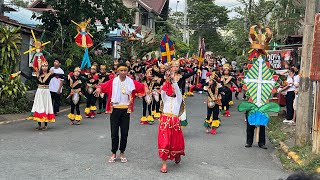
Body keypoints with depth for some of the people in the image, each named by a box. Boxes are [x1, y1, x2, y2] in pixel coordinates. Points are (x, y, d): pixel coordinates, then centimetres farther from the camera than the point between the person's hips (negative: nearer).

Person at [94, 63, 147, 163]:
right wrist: (98, 88, -33)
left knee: (124, 132, 7)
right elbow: (103, 85, -11)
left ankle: (122, 153, 22)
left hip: (125, 110, 1)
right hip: (115, 109, -1)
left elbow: (141, 86, -9)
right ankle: (113, 153, 18)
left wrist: (145, 88, -31)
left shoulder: (131, 82, 0)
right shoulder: (113, 82, -2)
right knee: (114, 132, 5)